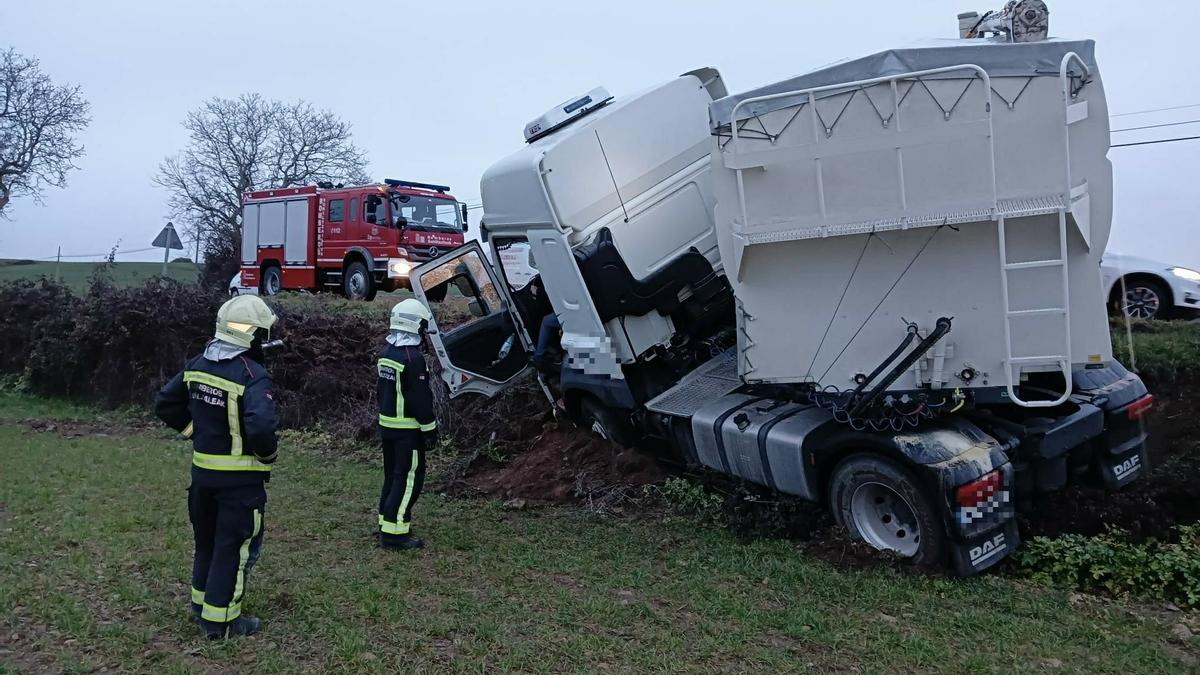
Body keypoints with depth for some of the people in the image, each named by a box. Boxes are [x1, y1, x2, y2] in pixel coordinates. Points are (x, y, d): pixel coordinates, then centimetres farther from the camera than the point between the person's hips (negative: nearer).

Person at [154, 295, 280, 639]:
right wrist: (268, 455, -15)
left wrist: (195, 431, 14)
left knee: (207, 539, 23)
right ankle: (219, 620, 15)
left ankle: (202, 602, 39)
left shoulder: (198, 364, 2)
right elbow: (260, 426, -35)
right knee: (234, 546, 6)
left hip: (202, 471, 7)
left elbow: (165, 403, 10)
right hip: (240, 479, -7)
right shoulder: (252, 375, -23)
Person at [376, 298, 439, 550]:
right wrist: (430, 429, -12)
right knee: (408, 478, -4)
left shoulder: (387, 354, 9)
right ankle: (395, 533, -3)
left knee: (392, 475, 17)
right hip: (408, 429, -9)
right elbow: (421, 399, -18)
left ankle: (386, 525, 24)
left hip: (387, 424, 9)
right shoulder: (413, 358, -19)